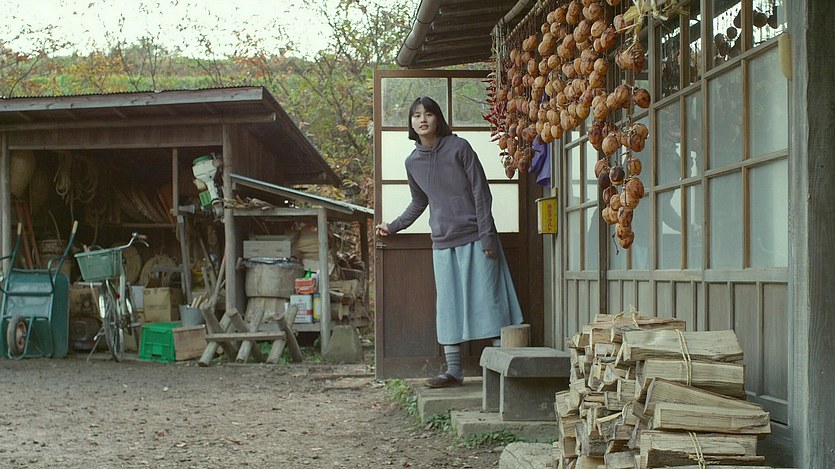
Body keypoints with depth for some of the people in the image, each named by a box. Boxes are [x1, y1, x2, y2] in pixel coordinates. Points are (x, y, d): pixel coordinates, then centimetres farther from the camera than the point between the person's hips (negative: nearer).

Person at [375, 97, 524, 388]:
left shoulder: (459, 148, -6)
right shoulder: (413, 162, 8)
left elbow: (481, 192, -8)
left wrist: (487, 235, -13)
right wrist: (393, 227, 18)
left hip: (475, 238, -4)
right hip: (443, 243, 5)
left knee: (487, 297, -4)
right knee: (449, 306, 5)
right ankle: (453, 371, 9)